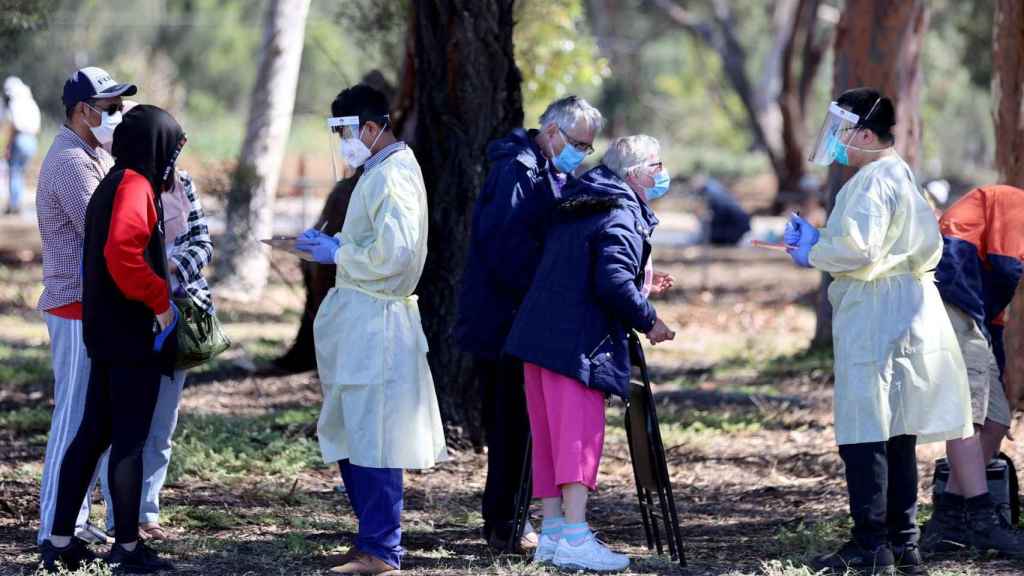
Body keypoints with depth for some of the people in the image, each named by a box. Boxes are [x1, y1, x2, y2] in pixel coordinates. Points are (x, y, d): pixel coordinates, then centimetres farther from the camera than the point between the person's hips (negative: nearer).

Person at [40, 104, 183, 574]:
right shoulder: (134, 187, -14)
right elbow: (122, 252, -27)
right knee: (130, 438, -3)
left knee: (93, 432, 11)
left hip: (105, 330, 10)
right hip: (134, 332, -10)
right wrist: (159, 299, -19)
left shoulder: (112, 184, 16)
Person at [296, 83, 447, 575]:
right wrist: (333, 245, 12)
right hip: (357, 319, 11)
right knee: (351, 436, 15)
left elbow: (392, 253, -23)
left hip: (375, 322, -11)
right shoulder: (379, 171, 17)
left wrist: (338, 253, -13)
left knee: (373, 437, -8)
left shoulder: (392, 176, -15)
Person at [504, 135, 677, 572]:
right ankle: (574, 537, -13)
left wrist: (640, 288, 25)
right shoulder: (622, 217, -9)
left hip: (536, 336, 9)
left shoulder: (572, 211, 18)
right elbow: (613, 283, -21)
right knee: (581, 434, -9)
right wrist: (648, 320, -7)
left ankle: (552, 531, 12)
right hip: (578, 342, -9)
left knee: (548, 437, 10)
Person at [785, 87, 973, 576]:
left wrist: (813, 254, -5)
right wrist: (818, 239, 16)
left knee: (863, 432, -8)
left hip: (873, 319, -10)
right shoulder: (903, 177, 20)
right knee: (896, 434, 12)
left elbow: (858, 249, -21)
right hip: (904, 314, 10)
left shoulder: (873, 180, -12)